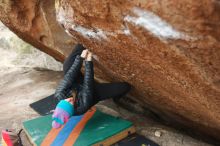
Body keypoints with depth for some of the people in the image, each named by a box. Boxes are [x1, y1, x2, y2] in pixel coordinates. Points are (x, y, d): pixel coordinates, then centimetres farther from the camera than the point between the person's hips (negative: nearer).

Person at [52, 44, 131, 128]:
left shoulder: (58, 95, -35)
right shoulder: (83, 106, -42)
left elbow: (69, 76, -34)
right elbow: (88, 83, -39)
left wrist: (81, 57, -34)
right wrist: (88, 61, -35)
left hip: (77, 84, 3)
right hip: (94, 91, -3)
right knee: (125, 86, -13)